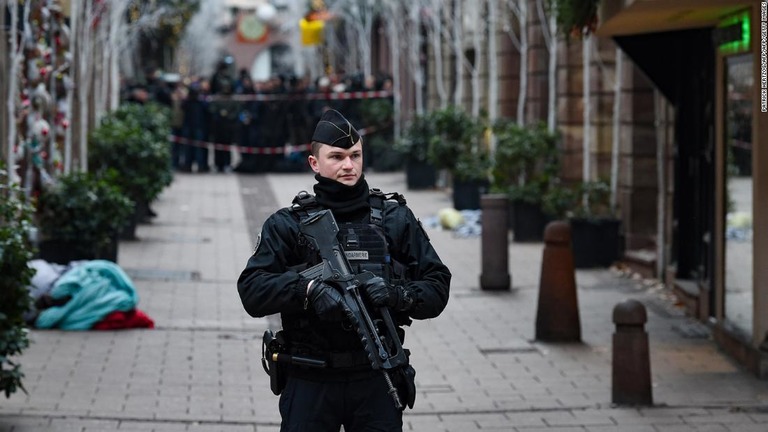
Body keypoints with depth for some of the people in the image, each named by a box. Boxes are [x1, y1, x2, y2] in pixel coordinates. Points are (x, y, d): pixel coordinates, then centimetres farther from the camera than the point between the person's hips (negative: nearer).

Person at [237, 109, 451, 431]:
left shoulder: (395, 219, 6)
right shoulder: (287, 224, 2)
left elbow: (437, 287, 3)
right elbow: (252, 290, -9)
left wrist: (397, 294, -17)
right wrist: (308, 289, -25)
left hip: (376, 380, 1)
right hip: (310, 383, -1)